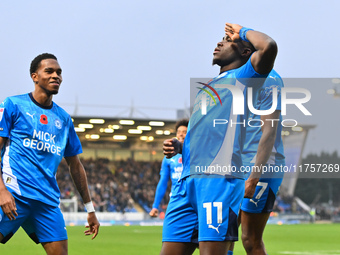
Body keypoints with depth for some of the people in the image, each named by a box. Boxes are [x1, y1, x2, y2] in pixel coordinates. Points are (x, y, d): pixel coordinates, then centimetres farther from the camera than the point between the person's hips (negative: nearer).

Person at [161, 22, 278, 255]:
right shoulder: (207, 88, 31)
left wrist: (243, 32, 6)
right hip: (187, 182, 8)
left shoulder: (243, 77, 7)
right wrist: (178, 147, 16)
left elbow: (268, 46, -13)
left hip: (219, 178, -8)